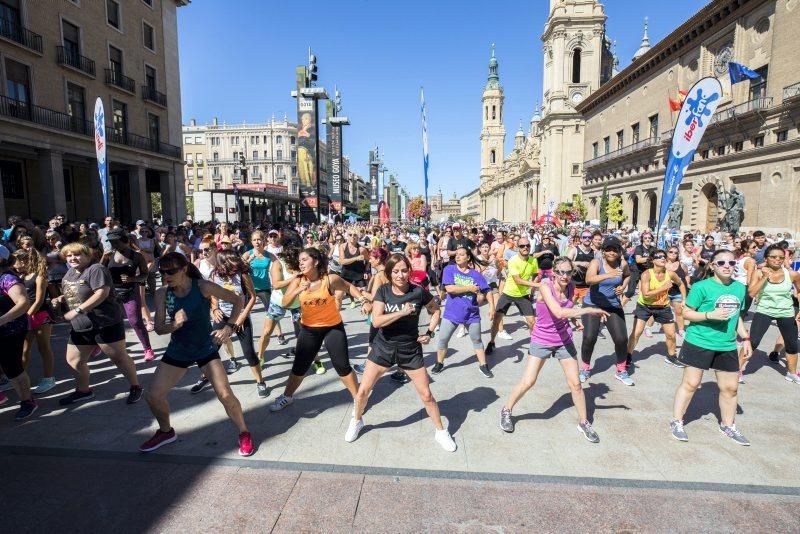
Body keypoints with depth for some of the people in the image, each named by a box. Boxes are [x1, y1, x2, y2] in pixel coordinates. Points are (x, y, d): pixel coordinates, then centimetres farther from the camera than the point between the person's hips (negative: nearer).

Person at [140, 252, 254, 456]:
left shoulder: (203, 287, -20)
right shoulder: (162, 294, -9)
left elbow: (237, 301, -11)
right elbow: (159, 328, -6)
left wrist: (229, 327, -20)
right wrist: (175, 324, -28)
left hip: (206, 348, -4)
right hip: (177, 351, 4)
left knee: (225, 395, -12)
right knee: (153, 396, 5)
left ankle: (244, 433, 12)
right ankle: (166, 432, 35)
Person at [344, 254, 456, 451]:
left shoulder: (418, 292, -12)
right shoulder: (383, 291, -11)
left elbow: (435, 310, 6)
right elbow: (376, 321, -23)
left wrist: (429, 332, -5)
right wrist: (403, 312, -28)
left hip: (410, 349, -1)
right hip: (383, 347, 1)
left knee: (426, 394, 5)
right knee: (362, 391, 5)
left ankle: (441, 432, 27)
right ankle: (356, 421, 35)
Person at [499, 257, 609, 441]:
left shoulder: (571, 287, -6)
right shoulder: (545, 286, -24)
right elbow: (559, 312, -37)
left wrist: (575, 320, -1)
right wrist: (590, 310, -35)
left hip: (564, 340, 4)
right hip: (541, 341, -4)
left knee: (575, 383, 8)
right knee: (528, 382, -2)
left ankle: (584, 423, 28)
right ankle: (506, 410, 21)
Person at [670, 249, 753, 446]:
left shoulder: (740, 288, 6)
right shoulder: (702, 287, -13)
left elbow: (737, 316, 17)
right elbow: (686, 313, -11)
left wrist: (745, 338, 13)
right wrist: (710, 315, -24)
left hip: (727, 346, 6)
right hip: (699, 343, -6)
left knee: (730, 387, 14)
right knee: (690, 383, 1)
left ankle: (728, 425, 35)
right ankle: (676, 422, 15)